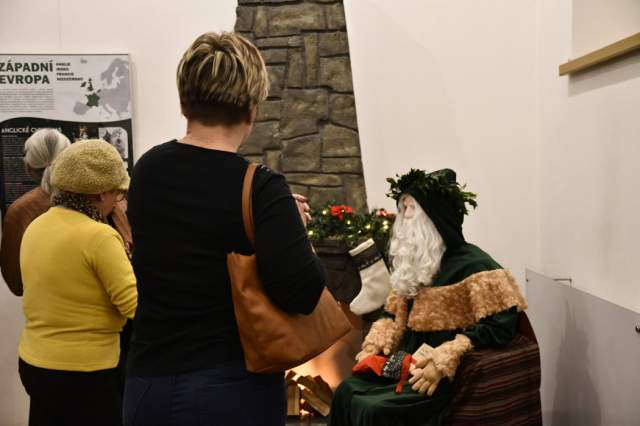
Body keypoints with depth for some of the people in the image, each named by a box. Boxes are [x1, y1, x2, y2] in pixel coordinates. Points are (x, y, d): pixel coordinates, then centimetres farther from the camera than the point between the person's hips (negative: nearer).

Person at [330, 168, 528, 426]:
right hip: (408, 364, 7)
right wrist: (373, 345, 3)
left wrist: (443, 360, -24)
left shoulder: (472, 264, -11)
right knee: (345, 393, -12)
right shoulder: (415, 261, 15)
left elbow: (499, 326, -18)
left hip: (442, 374, -7)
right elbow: (395, 312, 22)